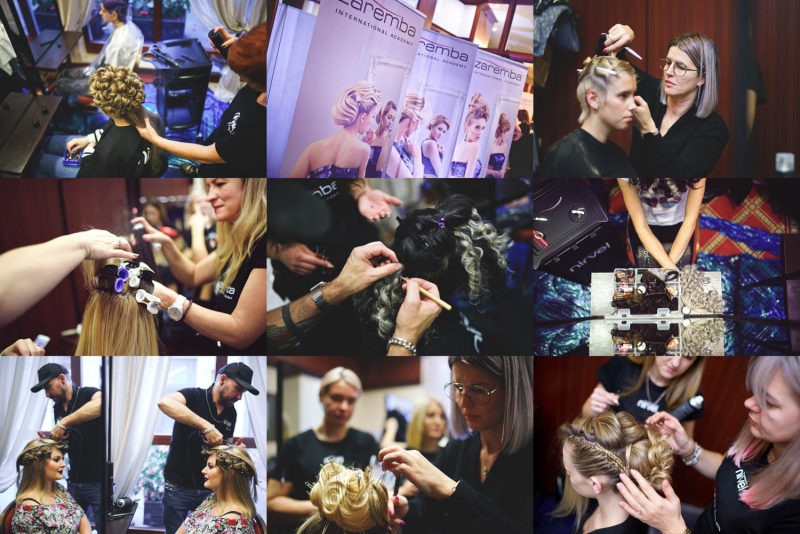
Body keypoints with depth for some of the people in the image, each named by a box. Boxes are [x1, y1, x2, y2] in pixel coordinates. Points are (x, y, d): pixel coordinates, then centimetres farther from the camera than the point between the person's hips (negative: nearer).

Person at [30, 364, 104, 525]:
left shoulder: (88, 394, -12)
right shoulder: (58, 409, 11)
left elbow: (102, 403, -38)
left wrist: (63, 423, -34)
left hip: (98, 481, -7)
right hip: (74, 482, 7)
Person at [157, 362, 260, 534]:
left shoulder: (231, 413, 6)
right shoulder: (194, 396, -13)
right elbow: (164, 402, -35)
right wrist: (206, 426, -40)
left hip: (209, 487, 5)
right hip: (179, 486, -5)